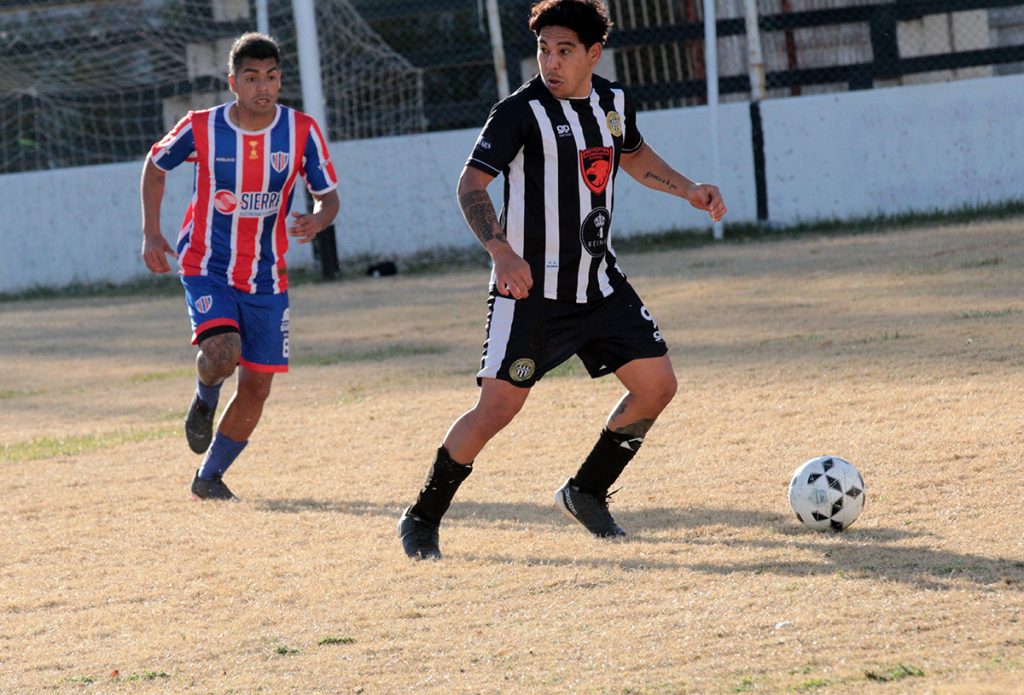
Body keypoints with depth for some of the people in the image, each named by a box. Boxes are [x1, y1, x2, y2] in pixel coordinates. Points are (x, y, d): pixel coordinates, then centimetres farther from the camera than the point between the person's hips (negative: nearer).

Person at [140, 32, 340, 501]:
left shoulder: (302, 132, -8)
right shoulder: (201, 129, -11)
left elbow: (328, 197, 0)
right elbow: (155, 166, 8)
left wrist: (317, 221, -24)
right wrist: (151, 234, 1)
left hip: (266, 277, 3)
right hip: (207, 266, -3)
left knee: (256, 387, 3)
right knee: (221, 350, -28)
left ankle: (208, 477, 23)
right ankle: (204, 403, 8)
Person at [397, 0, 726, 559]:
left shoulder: (615, 103, 5)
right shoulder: (521, 111, -14)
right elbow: (470, 185, -20)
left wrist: (688, 191, 15)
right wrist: (501, 252, -34)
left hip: (600, 283, 6)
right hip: (531, 289, -6)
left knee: (657, 385, 1)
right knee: (496, 410, -11)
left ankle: (586, 491, 18)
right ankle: (422, 519, 4)